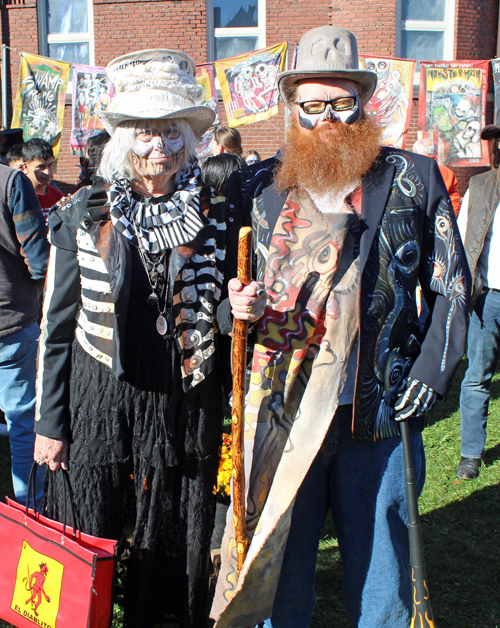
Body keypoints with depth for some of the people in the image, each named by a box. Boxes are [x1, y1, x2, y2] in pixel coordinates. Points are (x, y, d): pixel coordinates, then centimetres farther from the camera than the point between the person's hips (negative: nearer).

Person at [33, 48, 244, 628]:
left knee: (177, 546, 10)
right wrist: (50, 424, 2)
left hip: (185, 408, 1)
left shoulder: (214, 218, 2)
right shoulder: (82, 215, 0)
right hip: (99, 409, -1)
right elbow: (58, 325, 3)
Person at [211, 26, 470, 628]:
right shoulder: (266, 190, 8)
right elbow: (244, 298, 15)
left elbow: (451, 286, 6)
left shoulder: (412, 178, 3)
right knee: (279, 578, 9)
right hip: (284, 414, 1)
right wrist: (240, 309, -8)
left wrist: (428, 376, -5)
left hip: (378, 415, -1)